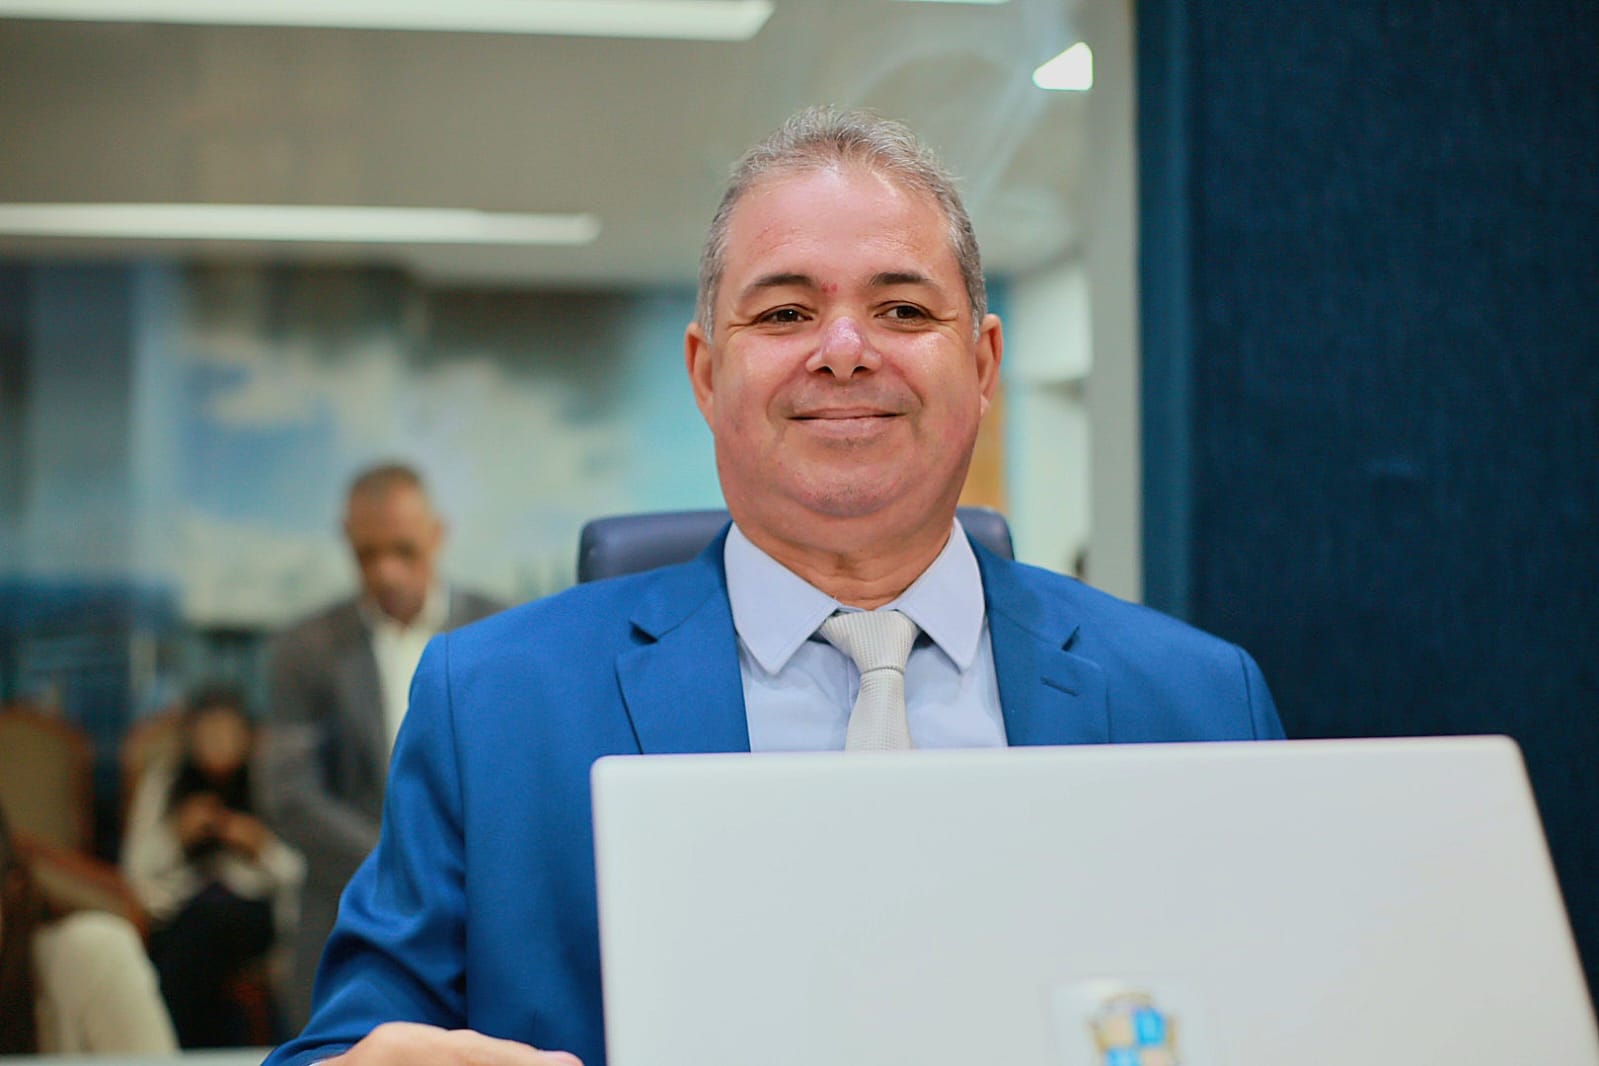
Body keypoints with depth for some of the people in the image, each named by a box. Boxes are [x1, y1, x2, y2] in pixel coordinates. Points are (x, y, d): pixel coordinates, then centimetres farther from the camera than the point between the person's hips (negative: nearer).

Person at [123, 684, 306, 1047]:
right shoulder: (162, 779, 10)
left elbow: (301, 871, 2)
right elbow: (136, 870, 7)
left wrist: (264, 847, -16)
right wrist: (176, 834, -10)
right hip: (180, 916, 1)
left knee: (217, 908, -35)